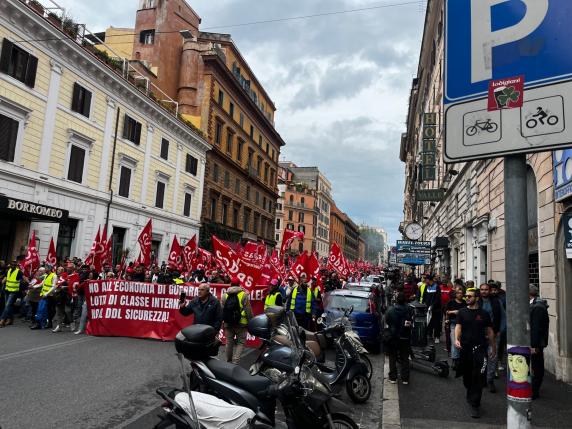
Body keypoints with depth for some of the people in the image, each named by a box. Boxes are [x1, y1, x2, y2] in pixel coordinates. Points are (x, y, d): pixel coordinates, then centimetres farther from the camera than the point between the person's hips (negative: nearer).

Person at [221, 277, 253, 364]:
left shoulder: (225, 295, 5)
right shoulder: (243, 294, -7)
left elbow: (222, 310, 7)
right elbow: (248, 310, -8)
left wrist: (222, 322, 14)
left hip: (228, 324, 4)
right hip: (241, 323, -4)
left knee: (229, 342, 15)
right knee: (240, 342, 3)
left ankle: (229, 362, 26)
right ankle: (235, 361, -9)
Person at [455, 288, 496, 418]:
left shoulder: (484, 314, 5)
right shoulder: (462, 312, 4)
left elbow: (489, 331, 10)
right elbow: (458, 327, -5)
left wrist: (493, 347, 11)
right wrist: (456, 339, -22)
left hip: (480, 348, -1)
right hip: (465, 348, 1)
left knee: (478, 377, -7)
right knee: (466, 376, 13)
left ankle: (475, 405, -1)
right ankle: (470, 395, 39)